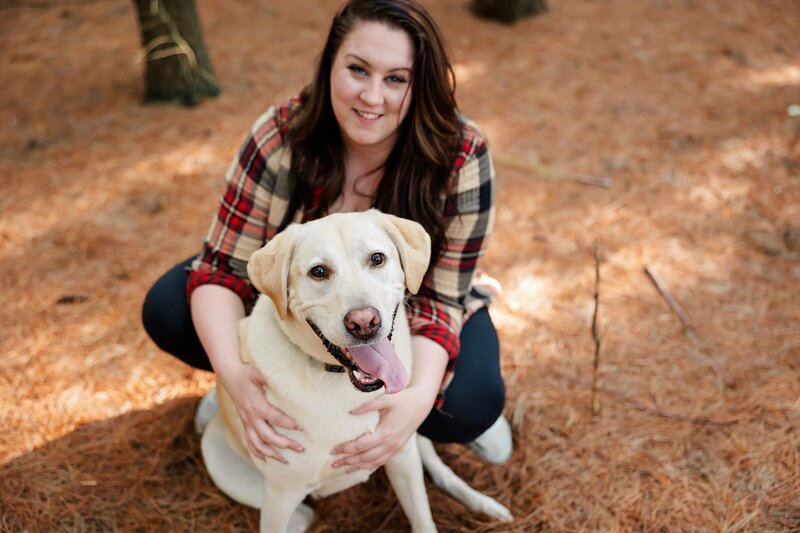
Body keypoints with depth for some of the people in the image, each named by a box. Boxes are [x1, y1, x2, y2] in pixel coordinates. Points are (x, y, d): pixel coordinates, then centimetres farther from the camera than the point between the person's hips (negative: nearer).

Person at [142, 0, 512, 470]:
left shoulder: (462, 157, -29)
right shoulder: (281, 137, -25)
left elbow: (439, 299, -25)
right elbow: (225, 268, -22)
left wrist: (420, 395, -46)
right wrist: (234, 372, -42)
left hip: (404, 310, -2)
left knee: (470, 403, -31)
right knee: (166, 310, -18)